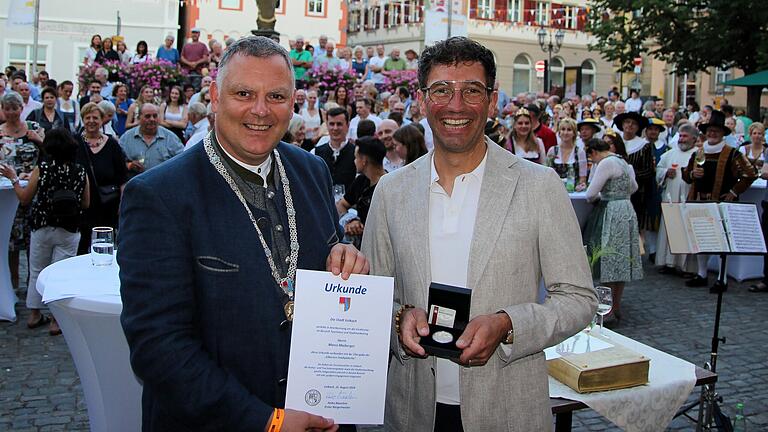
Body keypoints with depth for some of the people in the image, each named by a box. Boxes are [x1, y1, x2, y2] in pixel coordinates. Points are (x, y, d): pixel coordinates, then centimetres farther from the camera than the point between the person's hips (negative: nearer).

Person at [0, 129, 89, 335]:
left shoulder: (41, 170, -11)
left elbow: (24, 199, -3)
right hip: (68, 232, 0)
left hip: (42, 228, 0)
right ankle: (57, 320, 7)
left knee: (37, 271, 17)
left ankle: (34, 314, 27)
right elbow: (86, 204, 1)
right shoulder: (81, 172, -8)